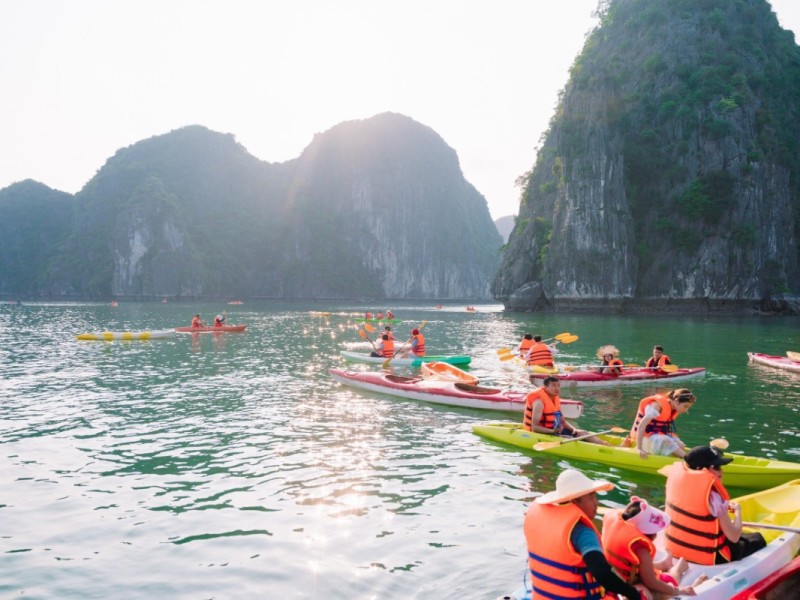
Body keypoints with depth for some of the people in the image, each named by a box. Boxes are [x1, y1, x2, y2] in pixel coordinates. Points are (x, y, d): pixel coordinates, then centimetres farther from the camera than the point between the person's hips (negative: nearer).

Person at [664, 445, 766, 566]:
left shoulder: (677, 477, -7)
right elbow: (734, 537, -18)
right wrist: (737, 511, -3)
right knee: (758, 540, 14)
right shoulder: (713, 496, -25)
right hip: (707, 557, -7)